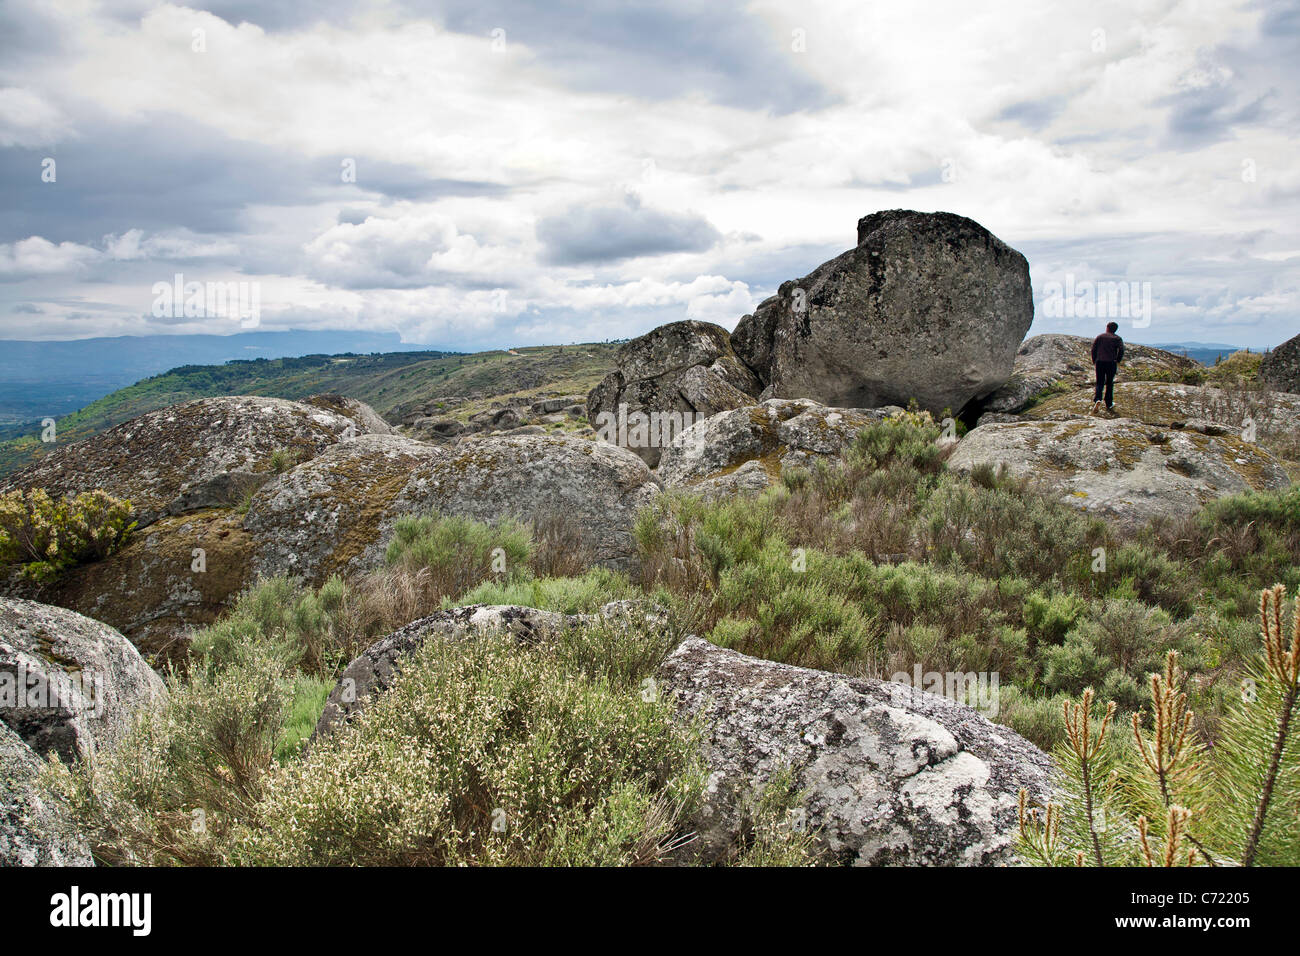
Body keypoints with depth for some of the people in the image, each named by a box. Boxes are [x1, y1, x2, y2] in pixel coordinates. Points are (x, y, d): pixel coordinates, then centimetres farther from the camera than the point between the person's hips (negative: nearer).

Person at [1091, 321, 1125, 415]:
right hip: (1111, 363, 0)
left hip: (1100, 362, 0)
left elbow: (1093, 350, 2)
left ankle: (1097, 399, -23)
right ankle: (1109, 405, 15)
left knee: (1100, 383, 3)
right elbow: (1121, 351, -8)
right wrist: (1118, 361, 4)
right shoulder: (1118, 339, 5)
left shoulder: (1099, 337, 8)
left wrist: (1094, 362, 9)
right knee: (1109, 384, 11)